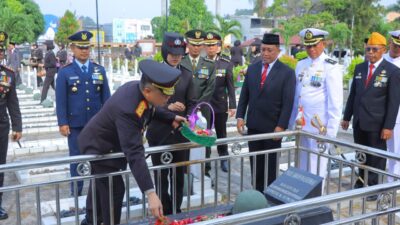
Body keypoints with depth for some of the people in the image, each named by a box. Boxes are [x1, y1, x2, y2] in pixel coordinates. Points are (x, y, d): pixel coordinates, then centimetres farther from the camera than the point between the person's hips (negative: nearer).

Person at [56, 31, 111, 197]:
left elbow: (106, 97, 7)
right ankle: (76, 192, 20)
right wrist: (62, 123, -8)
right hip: (75, 124, -2)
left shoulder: (100, 70, 7)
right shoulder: (65, 72, 0)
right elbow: (60, 100, -2)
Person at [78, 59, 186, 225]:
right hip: (99, 146, -9)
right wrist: (150, 193, -48)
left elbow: (150, 109, 8)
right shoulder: (127, 109, -42)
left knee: (100, 185, 25)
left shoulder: (139, 88, -17)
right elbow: (134, 154, -46)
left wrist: (171, 118, -7)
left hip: (102, 142, 9)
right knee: (114, 190, -5)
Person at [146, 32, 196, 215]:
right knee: (161, 175, 7)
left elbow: (191, 104, 6)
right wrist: (168, 107, -20)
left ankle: (177, 210, 28)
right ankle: (165, 213, 22)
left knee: (179, 174, 12)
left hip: (181, 133, 3)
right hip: (159, 134, -2)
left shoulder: (187, 75, 6)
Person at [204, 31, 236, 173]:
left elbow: (230, 87, -2)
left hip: (221, 106, 1)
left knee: (221, 134, 16)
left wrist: (232, 106, -7)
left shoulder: (226, 64, -3)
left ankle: (223, 160, 33)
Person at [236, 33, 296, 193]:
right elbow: (244, 95, 9)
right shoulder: (252, 69, 6)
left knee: (271, 165, 11)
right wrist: (240, 116, 0)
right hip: (253, 126, 4)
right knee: (255, 163, 11)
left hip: (273, 127, -4)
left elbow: (288, 102, -10)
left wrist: (281, 126, -15)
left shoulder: (287, 72, -7)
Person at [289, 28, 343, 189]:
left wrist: (331, 130, -13)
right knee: (302, 165, 16)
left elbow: (336, 101, -11)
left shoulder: (331, 67, -9)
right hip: (302, 124, 6)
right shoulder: (301, 65, 9)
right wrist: (292, 121, 13)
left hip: (319, 126, -6)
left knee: (317, 167, 3)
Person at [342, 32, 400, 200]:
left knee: (376, 157, 7)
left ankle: (373, 187, 21)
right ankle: (362, 181, 32)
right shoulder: (359, 68, 8)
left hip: (376, 123, -5)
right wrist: (347, 117, 10)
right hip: (359, 122, 5)